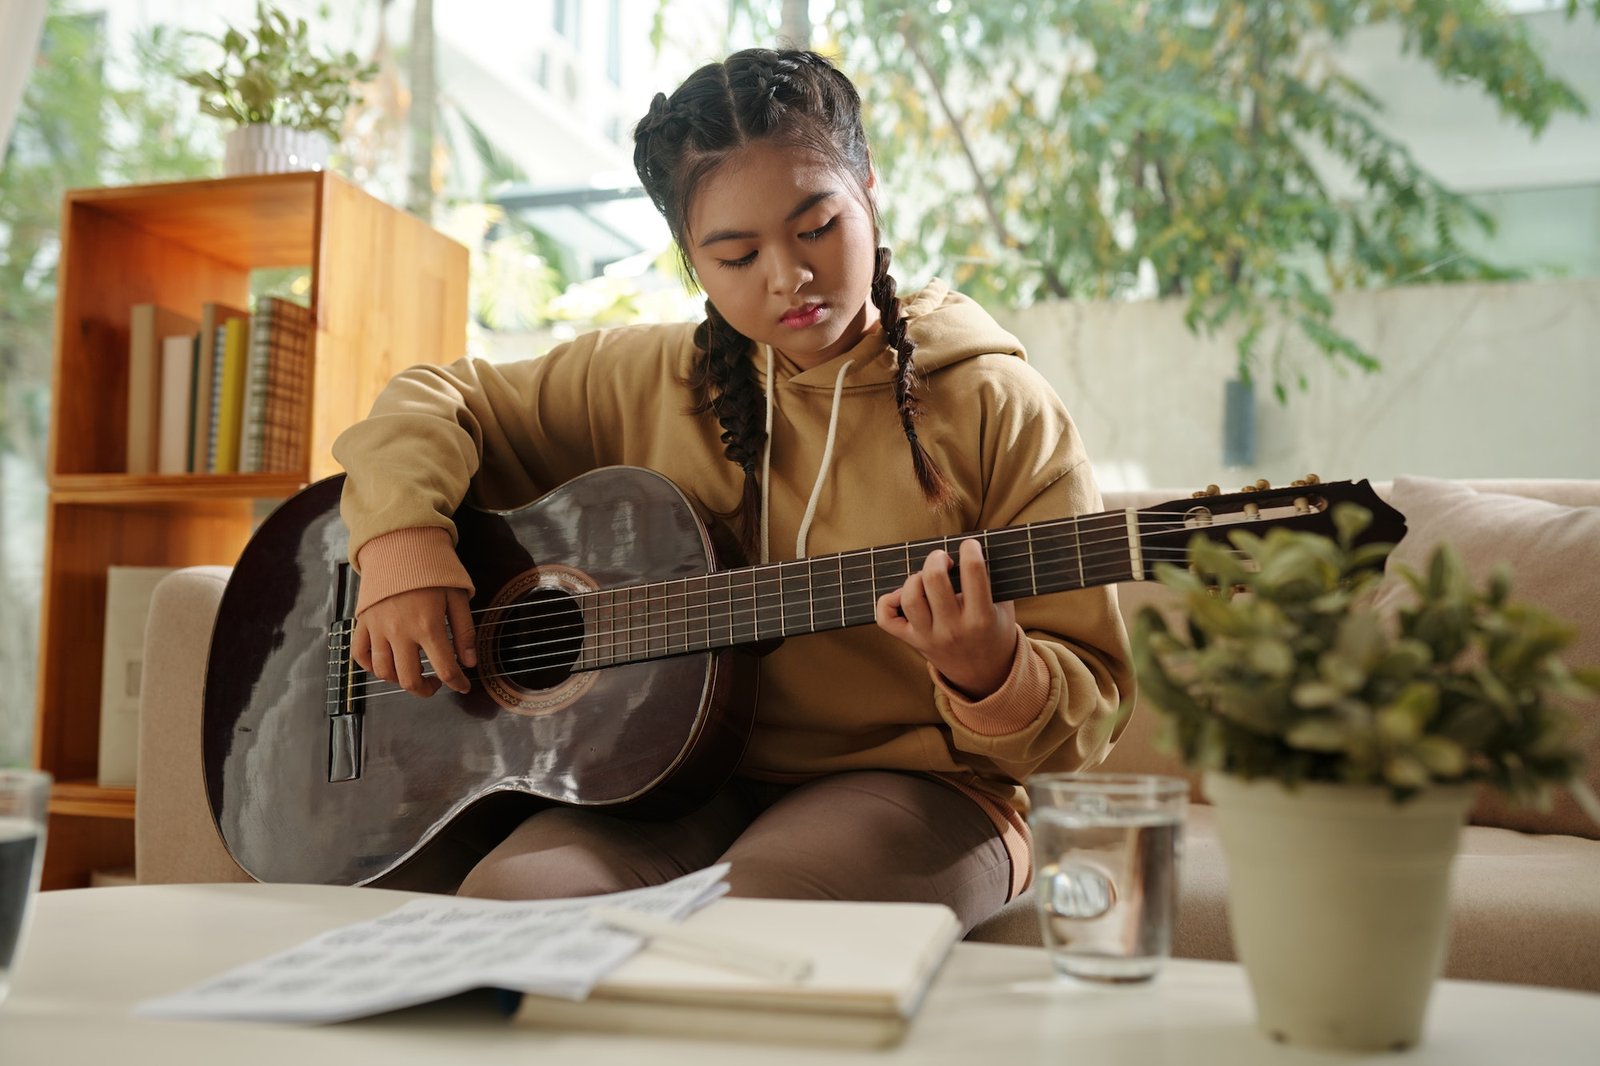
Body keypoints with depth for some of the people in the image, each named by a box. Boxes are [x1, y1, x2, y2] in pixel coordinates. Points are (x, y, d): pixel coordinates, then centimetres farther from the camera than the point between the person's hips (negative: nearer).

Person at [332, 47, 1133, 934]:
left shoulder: (998, 408, -2)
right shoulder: (645, 381, 8)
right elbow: (437, 401, 16)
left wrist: (990, 675, -25)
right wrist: (402, 537, -5)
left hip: (905, 785, -3)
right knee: (511, 898, -26)